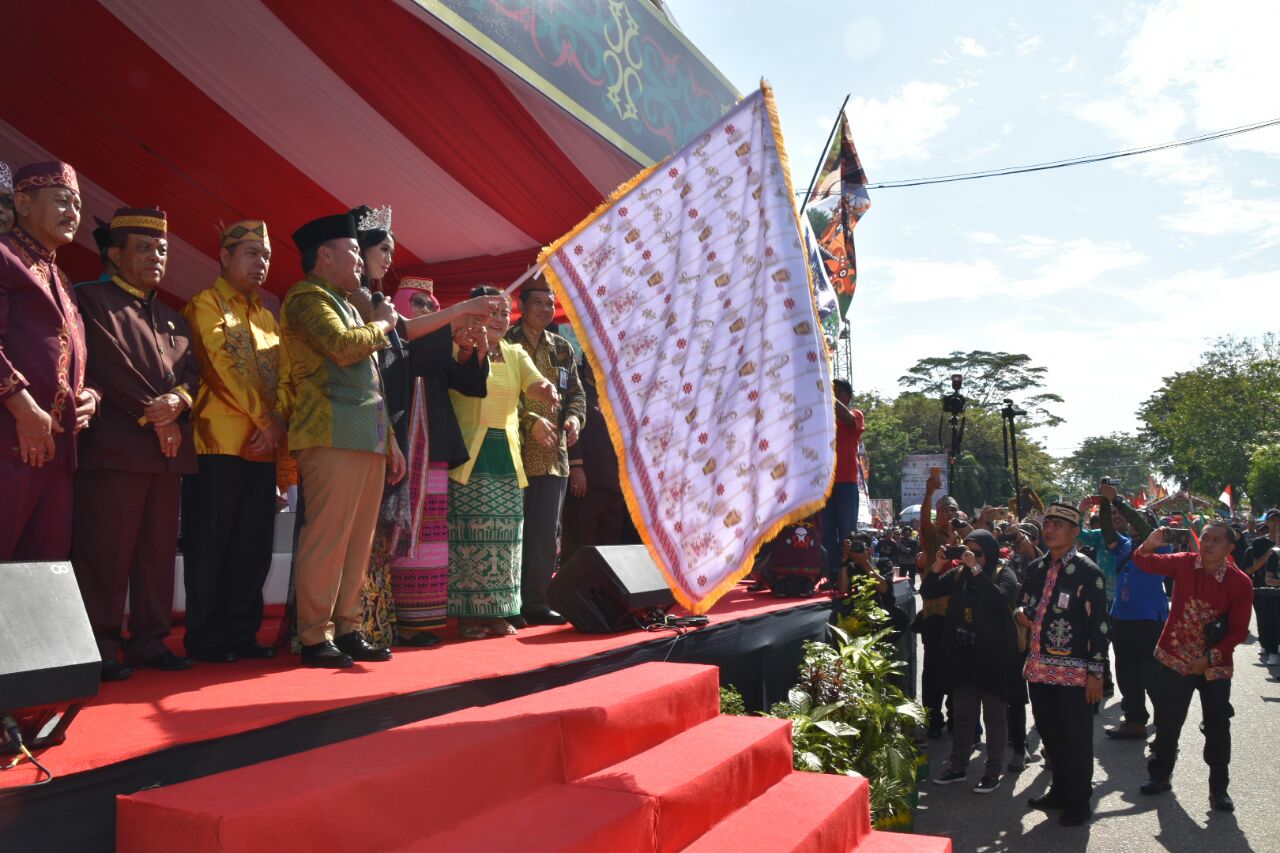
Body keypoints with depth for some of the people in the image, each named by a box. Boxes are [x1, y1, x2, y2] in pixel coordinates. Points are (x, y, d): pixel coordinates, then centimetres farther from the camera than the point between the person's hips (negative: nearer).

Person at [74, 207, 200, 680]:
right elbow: (110, 365, -9)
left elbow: (192, 372, 13)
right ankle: (102, 644, 3)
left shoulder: (172, 318, 23)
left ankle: (150, 639, 14)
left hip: (169, 449, 7)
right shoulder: (94, 298, 3)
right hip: (116, 445, -6)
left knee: (160, 549, 7)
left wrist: (178, 400, -9)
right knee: (108, 549, -5)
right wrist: (152, 416, -11)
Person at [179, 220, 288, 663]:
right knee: (212, 544, -2)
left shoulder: (266, 316, 20)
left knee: (254, 545, 8)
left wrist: (278, 423, -6)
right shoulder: (206, 304, 0)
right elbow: (221, 367, -12)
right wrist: (264, 419, -15)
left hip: (262, 445, 7)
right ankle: (205, 639, 6)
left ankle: (242, 633, 16)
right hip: (221, 441, -7)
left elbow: (283, 375, 11)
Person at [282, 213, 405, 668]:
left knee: (359, 539, 8)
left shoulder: (346, 306, 26)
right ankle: (314, 637, -2)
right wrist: (380, 324, -1)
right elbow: (342, 347, -20)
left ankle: (347, 629, 14)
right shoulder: (307, 297, -1)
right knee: (327, 537, -9)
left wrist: (390, 440, 20)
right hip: (333, 437, -9)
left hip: (368, 439, 9)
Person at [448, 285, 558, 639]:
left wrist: (547, 391, -25)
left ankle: (498, 612, 17)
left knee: (505, 535, 7)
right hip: (469, 456, -5)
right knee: (469, 534, -4)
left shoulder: (515, 354, 14)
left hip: (506, 456, 5)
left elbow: (535, 384, -2)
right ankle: (467, 614, 6)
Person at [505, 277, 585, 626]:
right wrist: (531, 421, -16)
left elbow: (576, 391, 18)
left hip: (554, 454, 5)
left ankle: (537, 602, 17)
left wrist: (575, 417, -2)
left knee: (547, 532, 8)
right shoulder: (505, 344, -1)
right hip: (516, 451, -5)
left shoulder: (562, 348, 16)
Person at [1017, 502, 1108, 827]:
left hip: (1073, 671, -6)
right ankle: (1059, 791, 34)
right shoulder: (1036, 568, 11)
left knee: (1076, 740, 4)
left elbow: (1099, 625, -11)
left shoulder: (1087, 572, -9)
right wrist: (1022, 614, 0)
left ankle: (1078, 802, 19)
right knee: (1049, 734, 17)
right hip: (1039, 667, 6)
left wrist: (1095, 672, -14)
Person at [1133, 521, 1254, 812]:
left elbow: (1239, 630, -9)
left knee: (1217, 728, 7)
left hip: (1215, 666, -1)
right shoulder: (1184, 564, -7)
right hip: (1175, 660, 1)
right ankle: (1160, 775, 27)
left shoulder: (1240, 583, -11)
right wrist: (1149, 545, -32)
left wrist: (1210, 658, -16)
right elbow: (1145, 562, -9)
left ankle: (1219, 788, 22)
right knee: (1167, 722, 11)